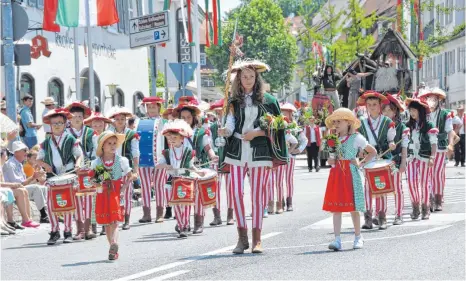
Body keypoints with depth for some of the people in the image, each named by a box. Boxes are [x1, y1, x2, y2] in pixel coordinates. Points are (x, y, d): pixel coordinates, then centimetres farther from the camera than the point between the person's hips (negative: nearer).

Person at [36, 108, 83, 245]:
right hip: (52, 176, 3)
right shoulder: (46, 142, 12)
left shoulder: (71, 139, 4)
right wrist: (45, 164, -6)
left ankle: (68, 232, 7)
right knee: (50, 203, -3)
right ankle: (54, 231, 8)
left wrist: (78, 162, -15)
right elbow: (39, 159, 15)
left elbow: (79, 154, 5)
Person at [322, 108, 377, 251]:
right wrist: (330, 161, 1)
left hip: (351, 174, -4)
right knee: (335, 208, -2)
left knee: (353, 207, 0)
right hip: (336, 175, 4)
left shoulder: (356, 138, -3)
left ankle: (358, 238, 14)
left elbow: (373, 152, 3)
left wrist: (361, 163, -5)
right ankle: (337, 239, -2)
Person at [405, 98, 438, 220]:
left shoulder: (429, 126, -3)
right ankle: (415, 207, 6)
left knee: (424, 183, 2)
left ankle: (425, 208, 14)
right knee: (411, 181, -7)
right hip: (412, 157, 3)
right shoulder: (408, 126, 7)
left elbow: (434, 143, -6)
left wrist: (432, 157, -17)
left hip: (424, 158, -3)